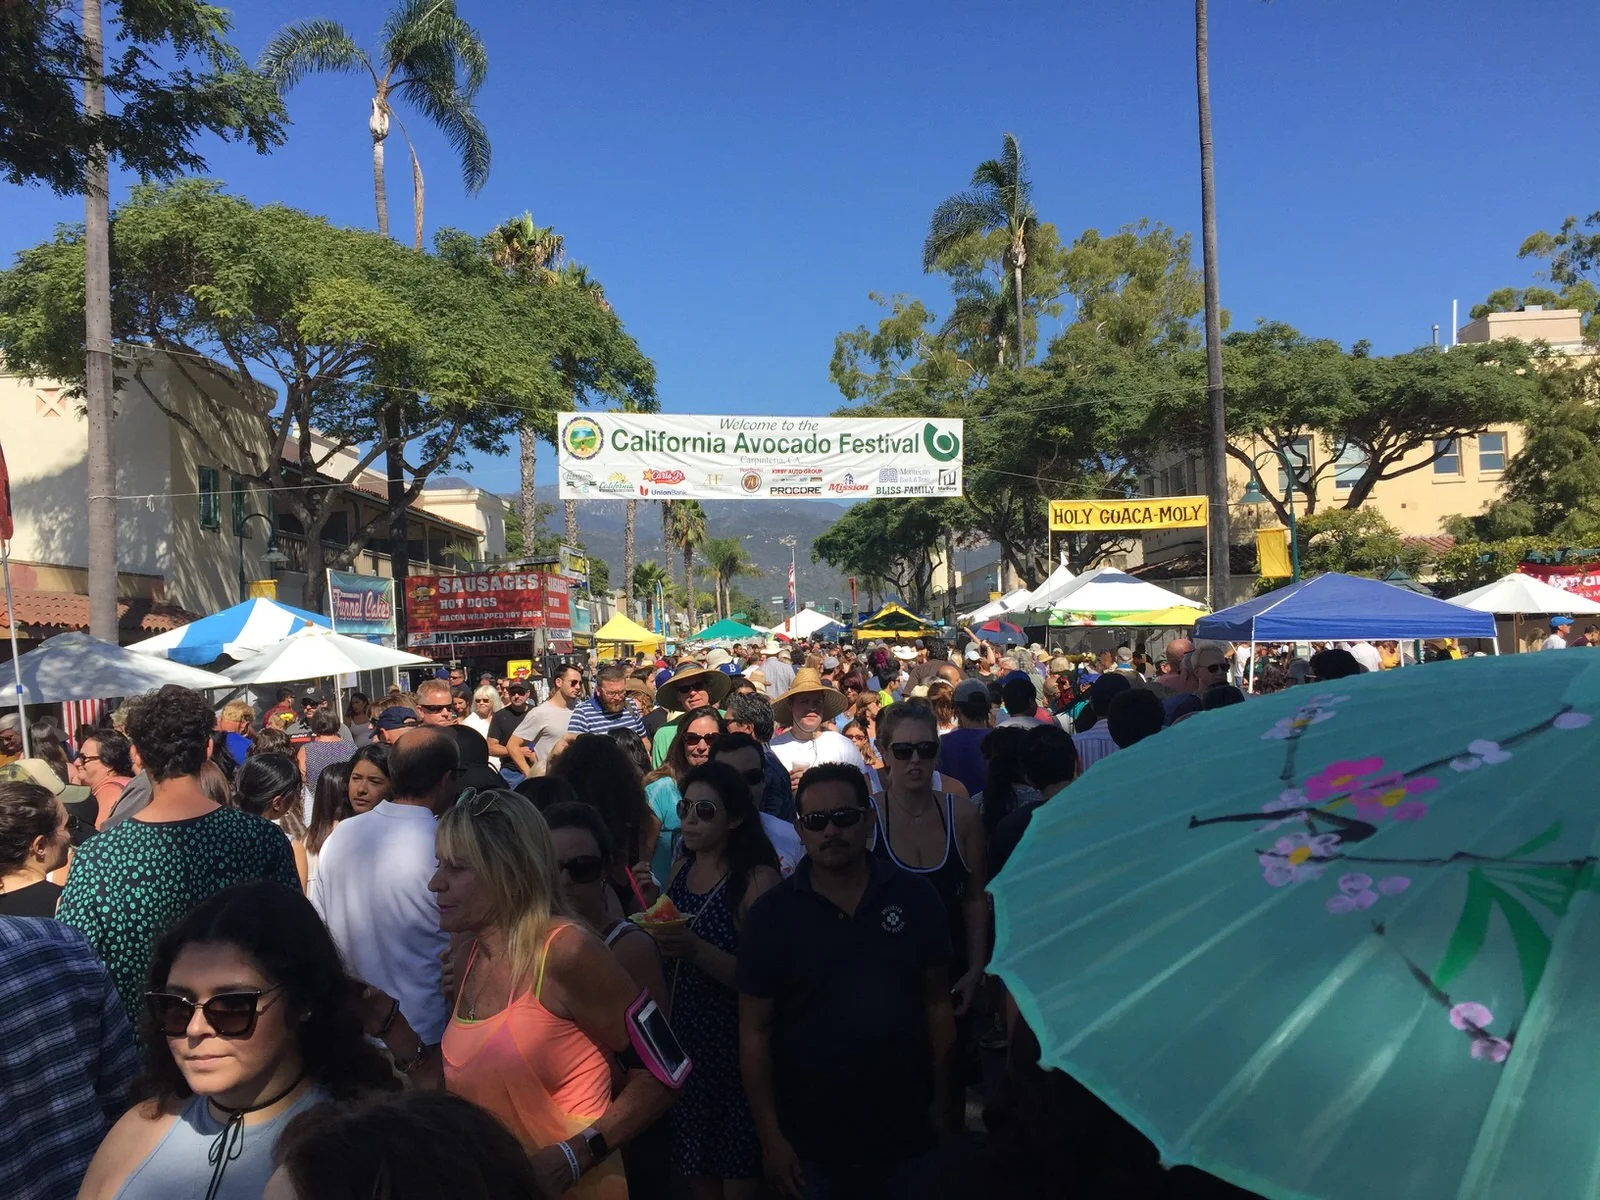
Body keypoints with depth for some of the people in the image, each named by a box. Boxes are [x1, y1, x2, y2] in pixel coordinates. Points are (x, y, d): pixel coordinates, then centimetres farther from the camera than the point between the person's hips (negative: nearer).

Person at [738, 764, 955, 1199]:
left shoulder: (915, 899, -6)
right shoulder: (771, 914, -10)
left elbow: (936, 1003, 1)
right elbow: (755, 1031, -7)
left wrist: (943, 1100, 0)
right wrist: (770, 1137, -8)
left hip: (906, 1135, 1)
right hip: (811, 1143, -1)